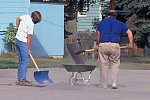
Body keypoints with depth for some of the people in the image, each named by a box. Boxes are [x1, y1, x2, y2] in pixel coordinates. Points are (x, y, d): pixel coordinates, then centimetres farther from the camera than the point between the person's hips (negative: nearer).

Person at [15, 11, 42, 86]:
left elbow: (18, 19, 24)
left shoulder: (26, 16, 5)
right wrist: (28, 49, -9)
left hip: (17, 39, 9)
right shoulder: (31, 24, -19)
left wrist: (18, 28, 29)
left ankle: (19, 79, 14)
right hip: (23, 42, -9)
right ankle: (22, 80, -12)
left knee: (21, 60, 12)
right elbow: (29, 37, -16)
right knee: (25, 61, -8)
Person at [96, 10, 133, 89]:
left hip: (103, 45, 0)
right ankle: (114, 83, -1)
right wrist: (131, 43, 11)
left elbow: (98, 35, 10)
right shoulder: (119, 24, 13)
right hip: (115, 45, 0)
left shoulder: (102, 22, 12)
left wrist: (97, 44, 22)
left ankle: (103, 84, 6)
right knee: (115, 64, 10)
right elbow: (129, 32, 9)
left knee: (103, 65, 4)